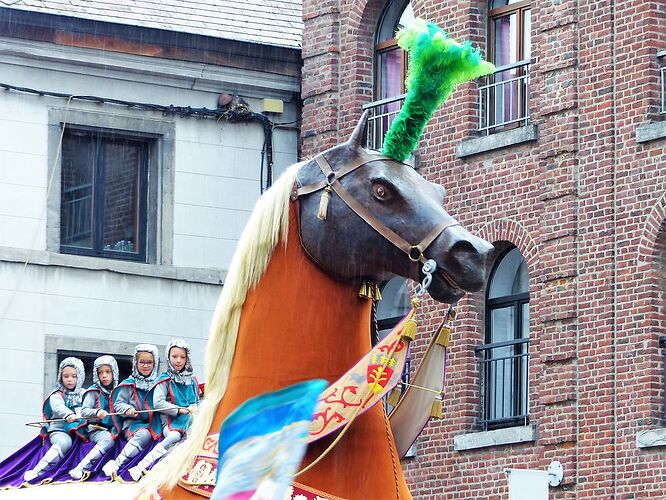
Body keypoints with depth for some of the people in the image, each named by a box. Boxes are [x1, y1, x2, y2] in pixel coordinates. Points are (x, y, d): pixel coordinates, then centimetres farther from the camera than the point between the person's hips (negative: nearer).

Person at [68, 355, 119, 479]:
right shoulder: (94, 391, 4)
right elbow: (84, 411, -8)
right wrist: (97, 412, -27)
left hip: (113, 428, 5)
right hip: (96, 429, -5)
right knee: (107, 439, -35)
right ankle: (80, 469, -45)